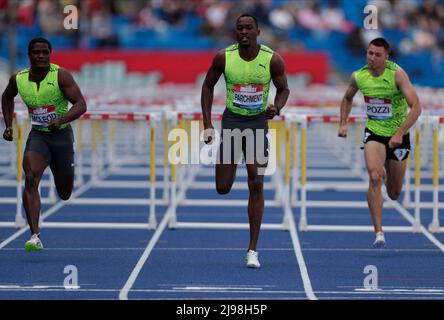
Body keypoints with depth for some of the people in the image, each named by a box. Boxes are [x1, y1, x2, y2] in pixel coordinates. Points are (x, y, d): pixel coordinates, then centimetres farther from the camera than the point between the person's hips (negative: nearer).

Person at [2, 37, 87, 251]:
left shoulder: (61, 76, -13)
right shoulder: (18, 79, -3)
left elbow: (81, 105, -18)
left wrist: (60, 120, -34)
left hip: (61, 135, -1)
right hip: (37, 135, 1)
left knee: (65, 194, 9)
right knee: (31, 179, -25)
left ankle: (64, 175, 50)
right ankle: (35, 236, -29)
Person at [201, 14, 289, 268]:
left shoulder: (273, 60, -11)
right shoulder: (223, 57, -9)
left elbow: (284, 89, 3)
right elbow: (208, 86, 5)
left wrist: (276, 108, -19)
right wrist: (208, 124, -1)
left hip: (258, 123, -1)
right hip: (231, 120, 1)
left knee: (256, 185, -8)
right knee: (223, 189, 0)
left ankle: (253, 251, -3)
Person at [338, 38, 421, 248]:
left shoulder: (397, 74, -19)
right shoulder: (358, 77, -7)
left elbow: (416, 107, -23)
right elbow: (347, 99, 17)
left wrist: (399, 134, -30)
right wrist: (343, 124, 5)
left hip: (397, 135, -1)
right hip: (374, 132, 1)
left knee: (394, 194, 10)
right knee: (374, 177, -25)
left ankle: (387, 172, 49)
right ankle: (378, 232, -22)